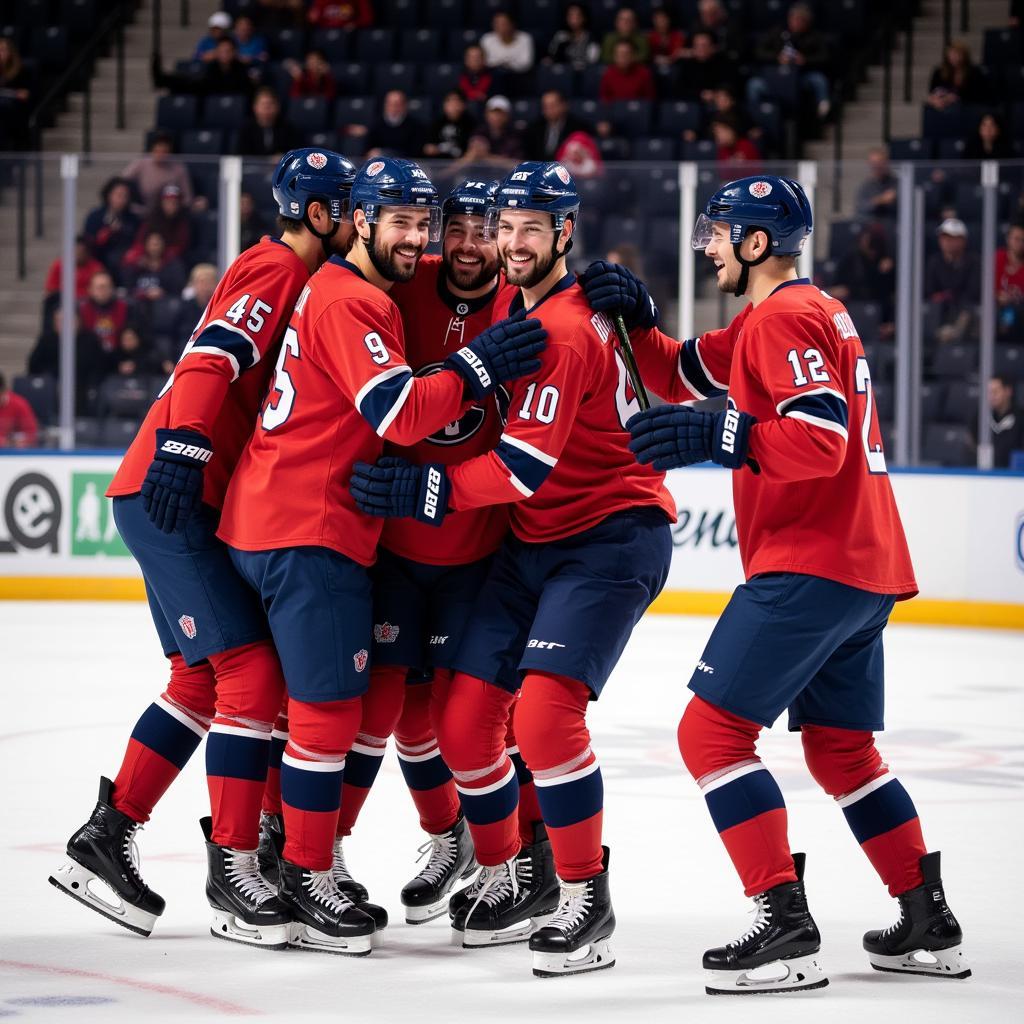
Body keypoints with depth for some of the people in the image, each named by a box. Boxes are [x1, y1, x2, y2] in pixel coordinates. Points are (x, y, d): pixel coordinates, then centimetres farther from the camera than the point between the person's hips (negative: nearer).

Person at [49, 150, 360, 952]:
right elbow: (211, 360, -24)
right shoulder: (275, 271, -11)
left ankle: (105, 838, 17)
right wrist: (182, 450, -33)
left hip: (199, 502, 10)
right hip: (169, 494, -10)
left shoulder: (298, 280, 19)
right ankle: (234, 870, -10)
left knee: (204, 680, 12)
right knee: (251, 670, -13)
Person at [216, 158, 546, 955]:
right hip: (305, 528, -11)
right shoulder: (347, 303, -15)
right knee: (330, 702, -8)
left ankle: (309, 858, 24)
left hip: (327, 522, 11)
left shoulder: (374, 295, 16)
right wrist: (477, 367, -22)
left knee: (333, 698, 16)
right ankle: (307, 876, -2)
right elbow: (400, 414, -25)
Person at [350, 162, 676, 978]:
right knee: (465, 719, 3)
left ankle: (585, 899, -13)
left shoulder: (568, 329, -20)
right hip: (533, 542, 9)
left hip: (612, 538, -9)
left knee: (545, 712, -24)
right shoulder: (512, 304, 9)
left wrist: (432, 491, -25)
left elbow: (529, 462, -26)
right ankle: (515, 877, 22)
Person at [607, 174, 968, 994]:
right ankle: (930, 926, 20)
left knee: (712, 731, -10)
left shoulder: (783, 318, -12)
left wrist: (715, 439, -28)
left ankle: (786, 929, -16)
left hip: (808, 564, -10)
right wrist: (632, 319, 7)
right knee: (842, 748, 19)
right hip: (866, 566, 10)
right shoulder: (814, 311, 19)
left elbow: (818, 441, -23)